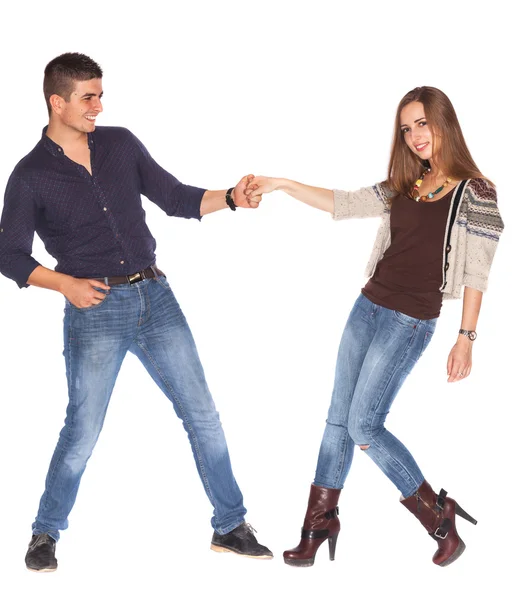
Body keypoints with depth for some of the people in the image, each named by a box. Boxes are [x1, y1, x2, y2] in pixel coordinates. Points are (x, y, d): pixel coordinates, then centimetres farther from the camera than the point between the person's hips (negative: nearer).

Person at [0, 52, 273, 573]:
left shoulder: (121, 144, 8)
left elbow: (177, 199, 11)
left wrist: (231, 198, -4)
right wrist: (65, 283, -14)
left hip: (155, 297, 4)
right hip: (94, 311, -4)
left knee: (202, 414, 4)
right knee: (82, 432, 1)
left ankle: (230, 527, 17)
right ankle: (45, 534, 24)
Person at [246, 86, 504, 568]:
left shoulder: (475, 193, -6)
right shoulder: (402, 188, 10)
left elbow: (476, 274, -8)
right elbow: (342, 204, 13)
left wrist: (466, 339, -10)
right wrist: (282, 184, 7)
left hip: (411, 322, -6)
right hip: (368, 306, 6)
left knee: (364, 426, -7)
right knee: (339, 418, 7)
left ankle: (439, 517, 10)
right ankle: (318, 527, 17)